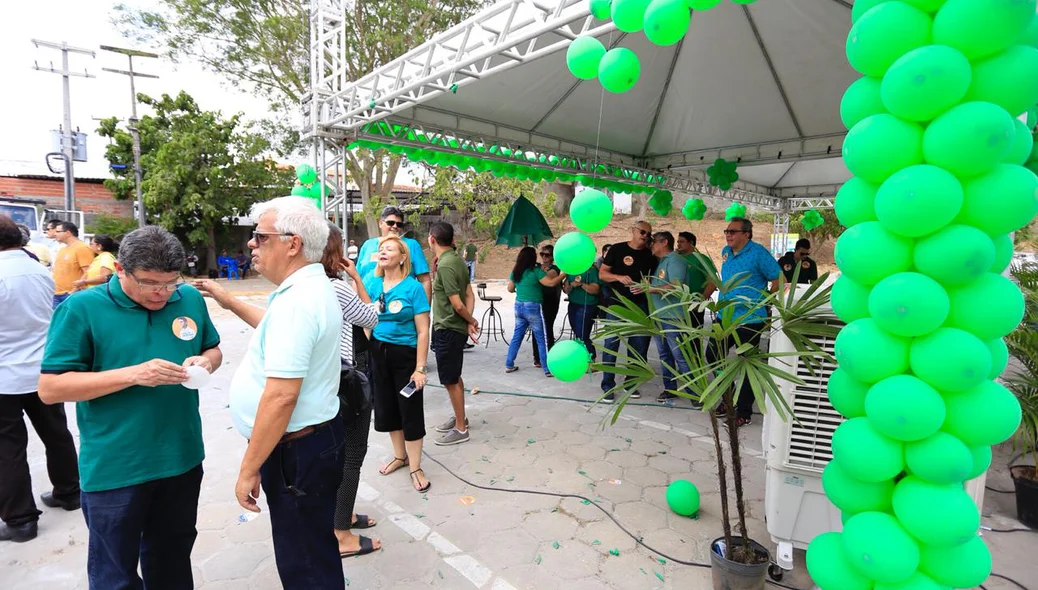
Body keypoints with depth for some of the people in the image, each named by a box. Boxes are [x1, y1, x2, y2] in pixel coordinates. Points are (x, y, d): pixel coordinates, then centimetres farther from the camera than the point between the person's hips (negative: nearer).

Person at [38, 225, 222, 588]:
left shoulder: (190, 299, 0)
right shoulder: (81, 308, -12)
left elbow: (214, 350, 13)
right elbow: (50, 388, -12)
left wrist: (205, 362, -11)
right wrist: (133, 374, -25)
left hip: (182, 459, 4)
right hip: (114, 470, -3)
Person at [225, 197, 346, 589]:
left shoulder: (296, 301, -24)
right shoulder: (312, 288, 9)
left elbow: (281, 397, -28)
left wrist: (248, 469, -18)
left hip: (296, 449, -10)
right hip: (313, 438, 10)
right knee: (314, 551, 25)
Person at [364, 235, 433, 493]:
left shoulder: (413, 287, -12)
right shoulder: (372, 283, 2)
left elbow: (423, 331, -12)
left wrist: (420, 368, -15)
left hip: (405, 354, -5)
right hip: (377, 353, 5)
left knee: (410, 410, 4)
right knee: (386, 407, 16)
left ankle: (415, 467, 19)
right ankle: (400, 456, 36)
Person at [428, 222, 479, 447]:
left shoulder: (445, 265, -21)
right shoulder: (457, 259, 6)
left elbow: (457, 304, -22)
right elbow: (470, 295, 5)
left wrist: (471, 321, -5)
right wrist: (470, 323, -4)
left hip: (448, 329, -9)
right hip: (451, 328, 9)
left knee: (450, 380, 3)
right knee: (454, 377, 21)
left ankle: (461, 429, 15)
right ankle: (459, 417, 36)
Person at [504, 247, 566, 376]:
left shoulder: (515, 272, 6)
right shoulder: (536, 271, -13)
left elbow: (510, 289, 15)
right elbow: (551, 283, -18)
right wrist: (564, 274, -9)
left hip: (519, 306, 6)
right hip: (533, 307, -6)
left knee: (517, 336, 16)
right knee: (542, 340, 1)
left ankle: (509, 365, 20)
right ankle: (548, 370, 6)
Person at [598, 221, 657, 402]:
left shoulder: (650, 255, 9)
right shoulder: (617, 249, -1)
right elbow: (602, 273, -1)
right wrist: (619, 277, -18)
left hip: (640, 306, 4)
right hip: (616, 304, -4)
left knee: (638, 346, 8)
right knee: (611, 345, -4)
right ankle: (608, 386, 4)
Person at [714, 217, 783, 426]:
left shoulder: (759, 253, -12)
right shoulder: (726, 252, 9)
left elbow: (778, 280, -10)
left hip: (749, 320, -7)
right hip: (724, 317, 7)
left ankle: (744, 412, 17)